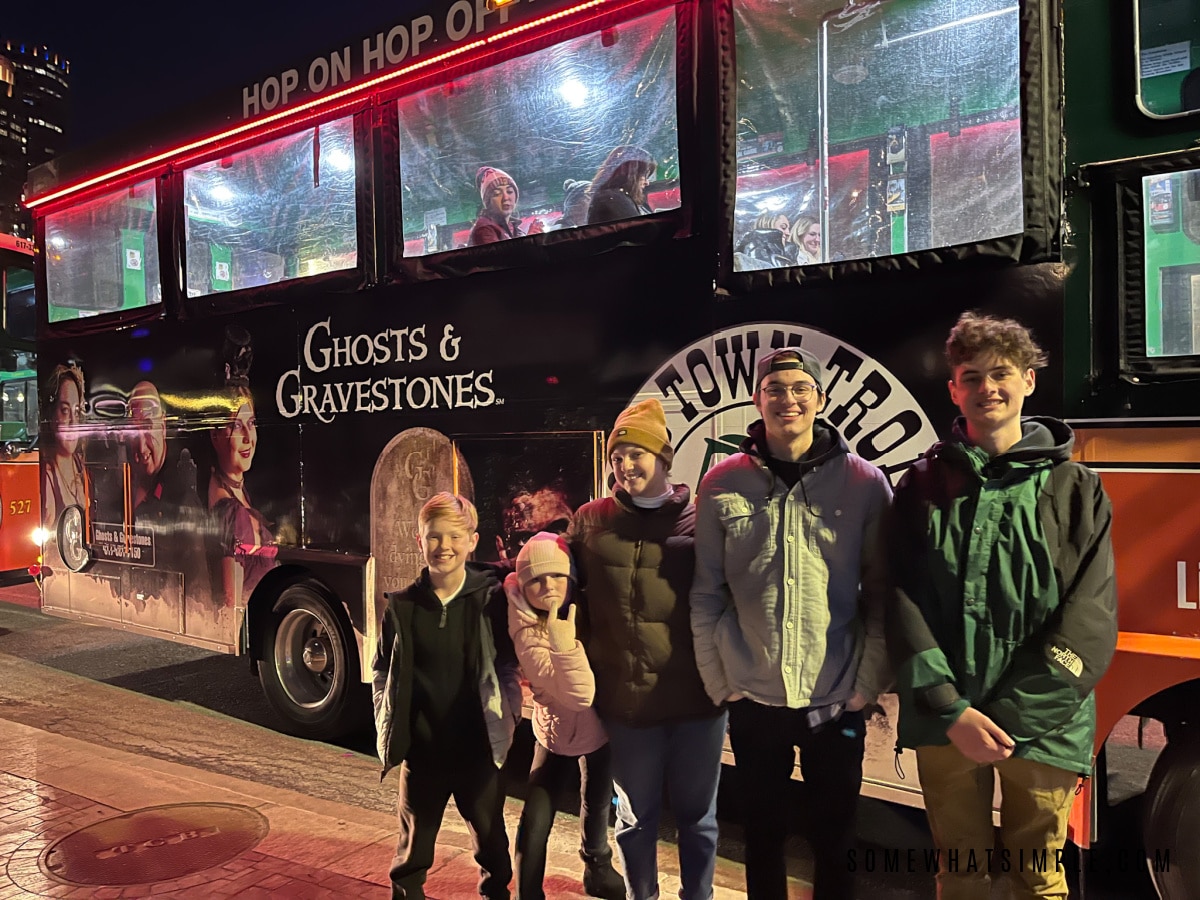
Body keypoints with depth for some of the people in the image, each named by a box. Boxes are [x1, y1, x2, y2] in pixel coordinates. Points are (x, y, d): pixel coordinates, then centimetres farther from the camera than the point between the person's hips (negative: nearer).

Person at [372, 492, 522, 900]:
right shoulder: (402, 605, -4)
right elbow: (382, 671, 6)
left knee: (491, 840, 18)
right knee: (414, 846, 16)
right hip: (422, 749, 1)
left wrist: (508, 715, -7)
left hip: (478, 746, 0)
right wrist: (388, 725, -1)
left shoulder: (491, 598, -8)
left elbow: (508, 664, 0)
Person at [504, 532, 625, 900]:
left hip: (600, 729, 4)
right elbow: (578, 693, -34)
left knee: (596, 805, 21)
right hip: (556, 733, -3)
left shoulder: (584, 608, -15)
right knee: (534, 822, -12)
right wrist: (563, 641, -47)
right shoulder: (527, 632, -27)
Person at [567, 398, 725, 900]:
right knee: (635, 814, 17)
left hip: (696, 694, -1)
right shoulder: (591, 521, 3)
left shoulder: (700, 519, -1)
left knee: (697, 814, 16)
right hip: (626, 697, 1)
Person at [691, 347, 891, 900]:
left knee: (834, 838, 16)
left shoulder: (865, 482, -5)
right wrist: (721, 681, -2)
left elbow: (882, 594, -3)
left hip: (837, 702, -1)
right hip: (752, 701, 1)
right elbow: (707, 595, 0)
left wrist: (867, 684, -5)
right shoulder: (723, 484, -3)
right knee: (762, 834, 18)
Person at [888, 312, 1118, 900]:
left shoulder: (1074, 488, 0)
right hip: (943, 723, 1)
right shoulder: (923, 485, 2)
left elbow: (1090, 620, -6)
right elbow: (904, 601, -4)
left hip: (1039, 727, -1)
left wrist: (1010, 718, -13)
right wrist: (951, 711, -14)